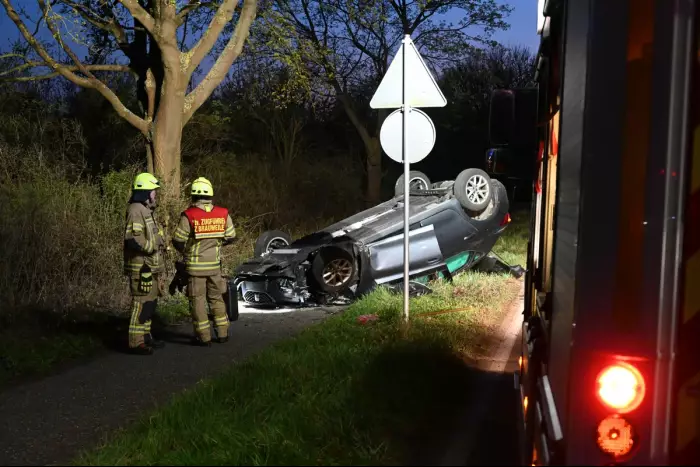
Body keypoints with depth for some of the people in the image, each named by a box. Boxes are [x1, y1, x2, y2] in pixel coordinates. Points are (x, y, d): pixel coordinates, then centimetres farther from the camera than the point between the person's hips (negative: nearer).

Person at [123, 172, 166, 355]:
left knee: (150, 303, 16)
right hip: (141, 268, -11)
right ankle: (136, 342, -6)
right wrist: (153, 246, -16)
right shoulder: (136, 210, -15)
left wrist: (159, 241, 11)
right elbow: (133, 239, -25)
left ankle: (145, 336, 25)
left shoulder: (145, 210, 18)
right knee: (141, 303, -9)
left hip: (150, 267, 11)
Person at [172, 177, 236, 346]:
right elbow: (231, 236, 5)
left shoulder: (189, 215, -14)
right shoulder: (223, 214, -3)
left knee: (197, 300, 6)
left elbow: (178, 240, -10)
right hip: (215, 264, 4)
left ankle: (204, 337, 8)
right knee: (216, 298, 17)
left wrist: (185, 251, 11)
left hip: (195, 265, -4)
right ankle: (222, 333, 21)